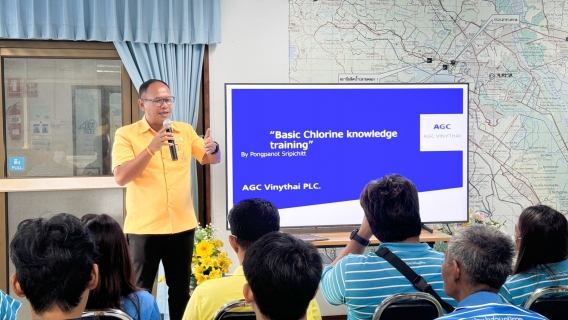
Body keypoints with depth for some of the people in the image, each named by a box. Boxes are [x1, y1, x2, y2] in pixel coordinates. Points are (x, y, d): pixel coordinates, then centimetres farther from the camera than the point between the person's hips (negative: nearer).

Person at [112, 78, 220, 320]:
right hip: (144, 228, -3)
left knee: (181, 290, 14)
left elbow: (212, 159, 9)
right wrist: (151, 148, -25)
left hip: (182, 225, 4)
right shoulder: (126, 134, -6)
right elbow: (121, 177, -15)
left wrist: (212, 149, -16)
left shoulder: (185, 131, 7)